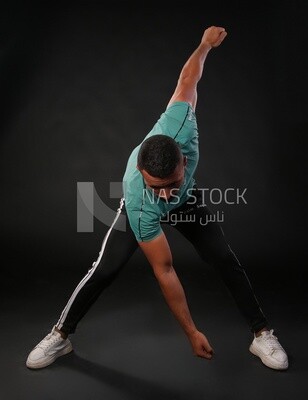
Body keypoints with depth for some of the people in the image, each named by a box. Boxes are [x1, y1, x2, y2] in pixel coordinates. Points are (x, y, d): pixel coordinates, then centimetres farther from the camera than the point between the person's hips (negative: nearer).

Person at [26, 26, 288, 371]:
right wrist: (192, 333, -28)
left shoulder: (178, 126, -43)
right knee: (105, 269, -15)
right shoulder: (139, 202, -44)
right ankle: (60, 336, 9)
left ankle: (262, 335, 9)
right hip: (141, 209, -3)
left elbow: (187, 80, -22)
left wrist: (206, 44, 0)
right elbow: (164, 272, -35)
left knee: (225, 260, -8)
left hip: (188, 200, 3)